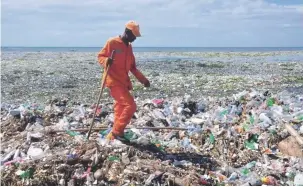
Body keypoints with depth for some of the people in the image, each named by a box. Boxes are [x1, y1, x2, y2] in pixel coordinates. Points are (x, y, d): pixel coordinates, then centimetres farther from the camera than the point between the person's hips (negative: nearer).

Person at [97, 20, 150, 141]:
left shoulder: (129, 47, 17)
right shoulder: (112, 42, -8)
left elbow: (132, 67, 21)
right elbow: (100, 56, -6)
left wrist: (143, 79, 14)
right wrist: (106, 61, -28)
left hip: (123, 82, 9)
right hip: (114, 82, -9)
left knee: (121, 108, 12)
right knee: (130, 106, -17)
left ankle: (116, 134, 22)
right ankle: (116, 133, -8)